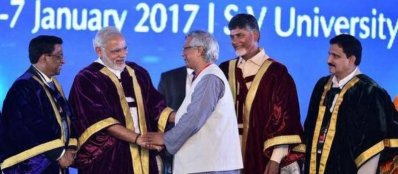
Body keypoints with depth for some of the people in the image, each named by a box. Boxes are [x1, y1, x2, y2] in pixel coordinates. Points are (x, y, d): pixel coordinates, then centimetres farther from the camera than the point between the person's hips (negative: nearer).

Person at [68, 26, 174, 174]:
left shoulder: (138, 73, 13)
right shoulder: (87, 80, -5)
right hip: (106, 159, -5)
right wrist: (137, 138, -22)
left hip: (142, 156, 5)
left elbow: (155, 106, 11)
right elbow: (102, 121, -14)